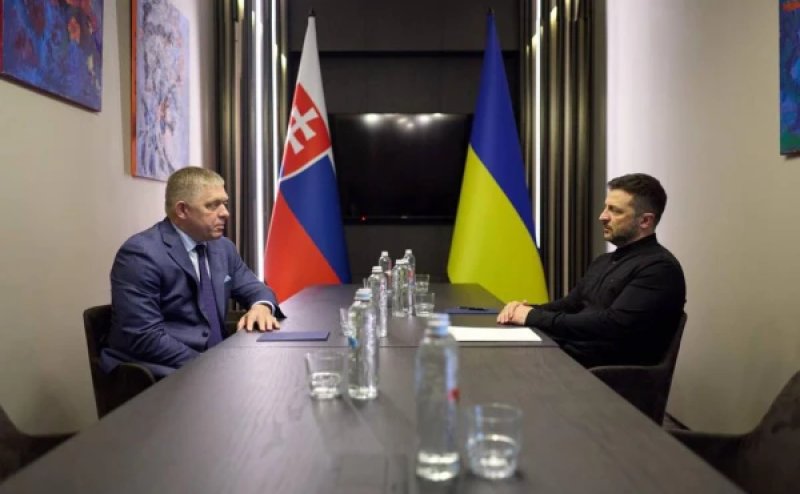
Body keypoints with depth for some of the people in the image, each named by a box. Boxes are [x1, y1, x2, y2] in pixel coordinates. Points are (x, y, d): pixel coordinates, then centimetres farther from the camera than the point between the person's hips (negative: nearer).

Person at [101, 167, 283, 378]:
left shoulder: (222, 247, 10)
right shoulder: (141, 254, -13)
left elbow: (254, 288, 17)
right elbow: (145, 338, -18)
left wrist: (261, 305, -6)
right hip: (162, 373, -7)